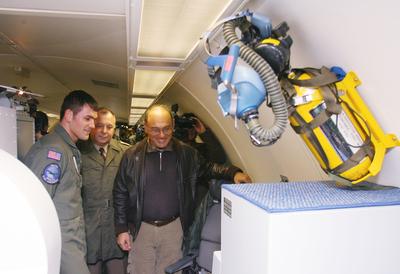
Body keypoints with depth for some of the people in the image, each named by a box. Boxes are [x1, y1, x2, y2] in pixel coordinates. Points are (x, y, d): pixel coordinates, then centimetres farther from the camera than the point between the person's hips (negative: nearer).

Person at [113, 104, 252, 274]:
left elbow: (207, 167, 8)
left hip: (174, 227, 1)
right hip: (142, 228, -1)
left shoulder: (186, 153, -4)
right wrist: (121, 229, -1)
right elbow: (120, 193, 0)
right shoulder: (132, 156, -7)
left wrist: (233, 173, -12)